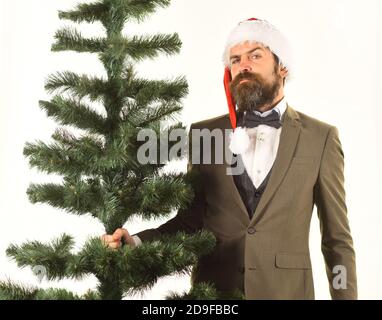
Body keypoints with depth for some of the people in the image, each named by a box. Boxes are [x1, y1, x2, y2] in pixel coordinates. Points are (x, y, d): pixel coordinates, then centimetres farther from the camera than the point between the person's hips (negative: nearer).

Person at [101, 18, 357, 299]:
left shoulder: (320, 137, -3)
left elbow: (337, 238, -1)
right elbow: (190, 220, 4)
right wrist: (137, 242, -12)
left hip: (287, 290, -1)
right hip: (212, 289, 1)